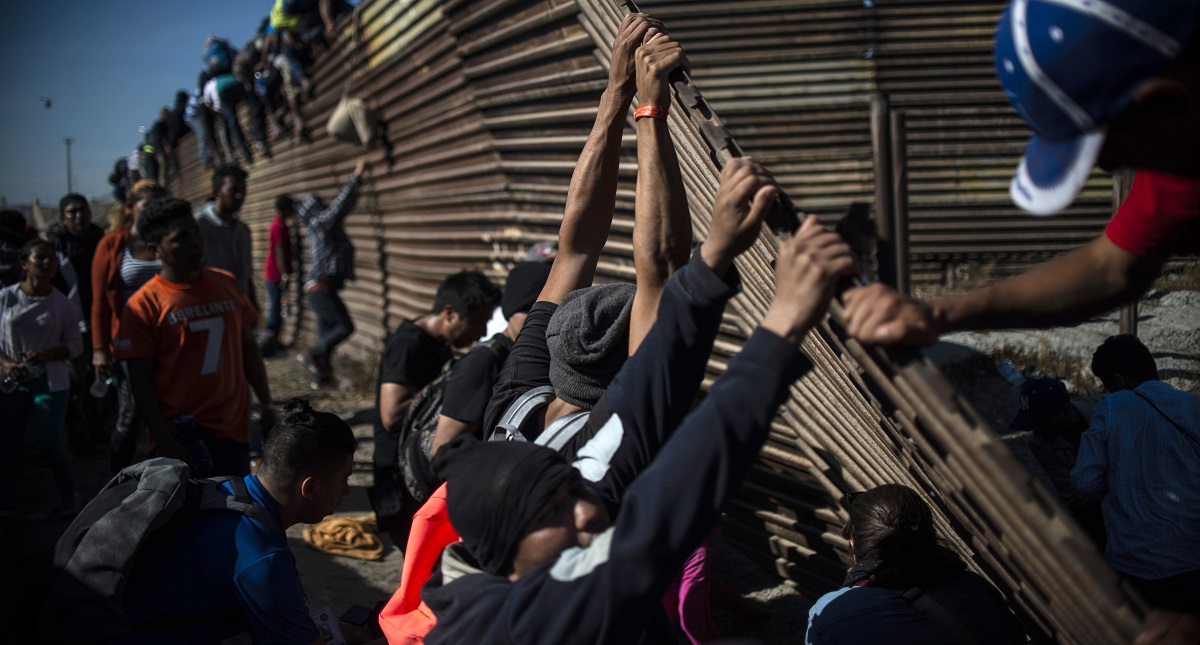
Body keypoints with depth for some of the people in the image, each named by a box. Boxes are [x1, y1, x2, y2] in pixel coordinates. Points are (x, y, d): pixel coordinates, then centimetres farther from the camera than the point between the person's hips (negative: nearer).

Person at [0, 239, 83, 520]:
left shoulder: (62, 304, -3)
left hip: (50, 383, -1)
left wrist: (47, 355, -18)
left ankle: (70, 498, 16)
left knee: (49, 442, -5)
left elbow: (75, 345, -1)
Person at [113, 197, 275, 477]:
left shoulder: (226, 284, 8)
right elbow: (141, 380, -8)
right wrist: (164, 442, -13)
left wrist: (267, 405, 12)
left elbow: (247, 348, 16)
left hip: (234, 424, 5)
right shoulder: (143, 304, -7)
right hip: (182, 430, -5)